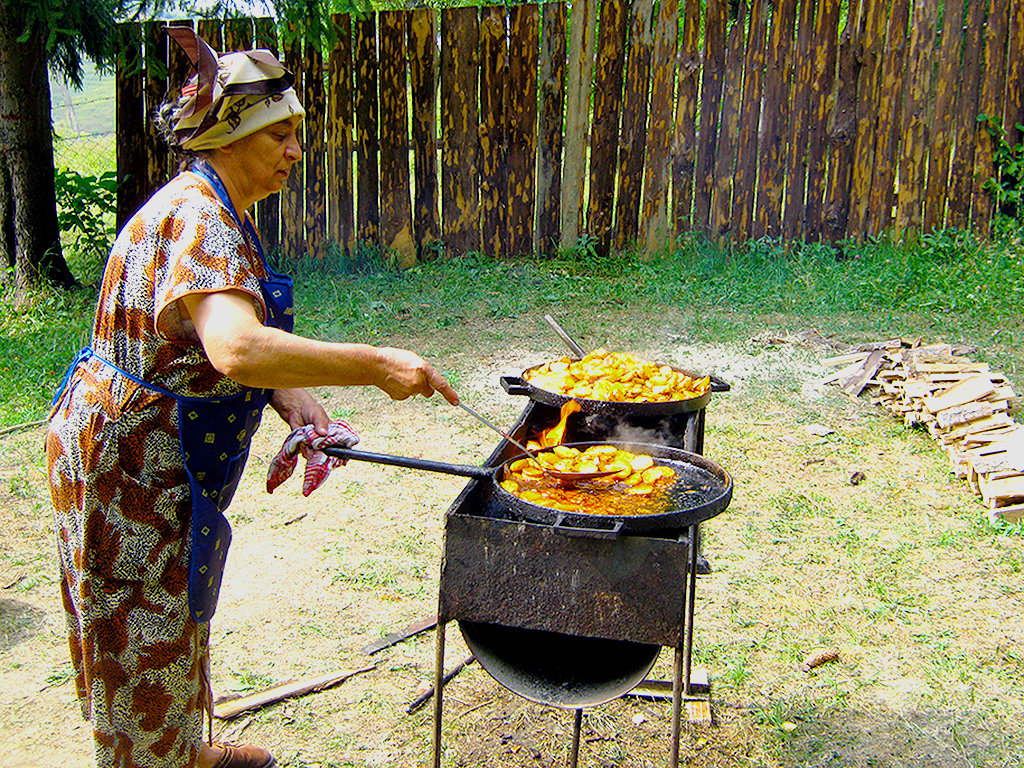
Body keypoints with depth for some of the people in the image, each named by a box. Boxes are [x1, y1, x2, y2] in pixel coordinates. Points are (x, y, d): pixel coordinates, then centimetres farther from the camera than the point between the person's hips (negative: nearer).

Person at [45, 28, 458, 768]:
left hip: (164, 451, 11)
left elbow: (238, 344, 7)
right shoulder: (197, 219, -25)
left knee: (176, 615, 25)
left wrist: (293, 398, -11)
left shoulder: (219, 212, 8)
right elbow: (237, 350, -42)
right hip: (128, 457, -11)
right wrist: (375, 365, -37)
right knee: (145, 635, 5)